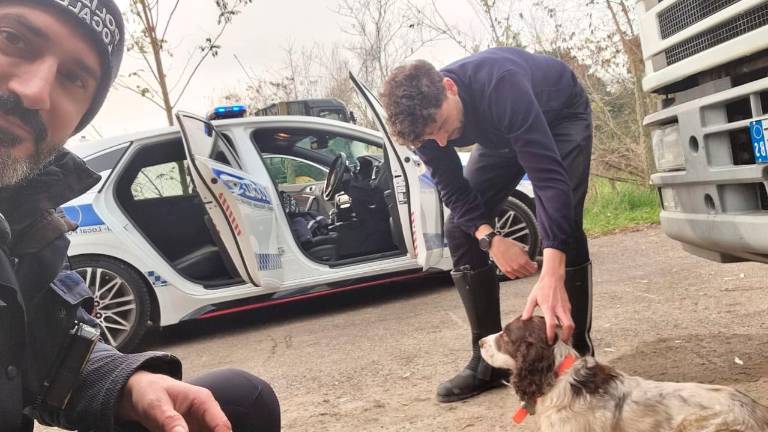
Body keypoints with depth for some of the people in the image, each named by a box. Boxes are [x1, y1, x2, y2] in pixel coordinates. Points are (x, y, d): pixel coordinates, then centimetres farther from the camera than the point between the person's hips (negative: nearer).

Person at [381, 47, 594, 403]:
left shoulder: (500, 86, -45)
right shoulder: (423, 116, -27)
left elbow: (549, 176, -51)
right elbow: (453, 190, -17)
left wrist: (551, 277, -60)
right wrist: (491, 239, -36)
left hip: (561, 115, -5)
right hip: (502, 132, 5)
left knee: (563, 224, -26)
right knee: (460, 229, -7)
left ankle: (578, 354, -12)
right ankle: (488, 360, 1)